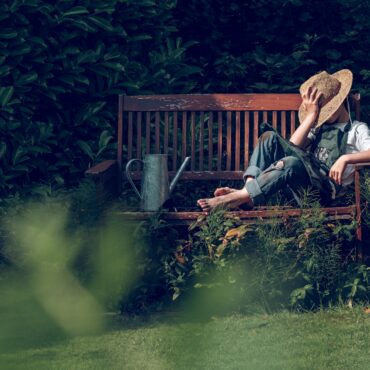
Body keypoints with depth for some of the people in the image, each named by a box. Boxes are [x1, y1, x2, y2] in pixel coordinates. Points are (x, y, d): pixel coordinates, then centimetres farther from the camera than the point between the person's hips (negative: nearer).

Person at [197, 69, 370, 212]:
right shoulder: (320, 127, 30)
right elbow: (293, 145, 11)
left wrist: (345, 158, -22)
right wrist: (312, 114, 7)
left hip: (325, 190, -6)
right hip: (304, 180, 7)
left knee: (291, 162, -37)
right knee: (270, 137, -7)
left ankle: (241, 196, -40)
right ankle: (250, 187, -27)